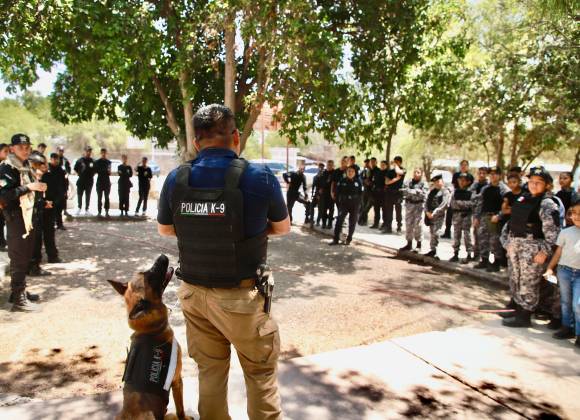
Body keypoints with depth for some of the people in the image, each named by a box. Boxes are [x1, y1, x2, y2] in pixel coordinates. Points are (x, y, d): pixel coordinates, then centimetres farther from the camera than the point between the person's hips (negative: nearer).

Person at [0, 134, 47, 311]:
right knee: (18, 259, -4)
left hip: (28, 217, 9)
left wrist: (37, 187, 8)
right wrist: (28, 187, -26)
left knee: (25, 257, 15)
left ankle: (19, 291, 27)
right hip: (16, 219, -9)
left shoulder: (25, 167, 14)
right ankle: (18, 299, 3)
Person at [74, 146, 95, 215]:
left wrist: (92, 175, 4)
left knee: (88, 196, 6)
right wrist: (79, 174, -1)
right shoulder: (80, 160, 1)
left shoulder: (92, 161, 5)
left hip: (89, 181, 1)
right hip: (81, 181, -1)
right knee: (79, 195, 2)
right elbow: (75, 169, 8)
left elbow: (95, 170, 15)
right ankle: (79, 208, 15)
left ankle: (86, 209, 12)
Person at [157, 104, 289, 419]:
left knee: (209, 371, 21)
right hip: (241, 295, -4)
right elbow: (282, 228, 2)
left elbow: (164, 229, 13)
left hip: (193, 292, 4)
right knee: (261, 372, 15)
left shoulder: (175, 179, -5)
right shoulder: (260, 178, -15)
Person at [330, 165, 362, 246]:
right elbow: (337, 193, 6)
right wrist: (338, 202, -1)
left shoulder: (358, 182, 2)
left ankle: (349, 239, 16)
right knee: (339, 220, -11)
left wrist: (359, 203, 0)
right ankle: (335, 239, -9)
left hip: (355, 205, 0)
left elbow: (361, 193, 7)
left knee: (352, 222, 4)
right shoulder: (342, 181, 2)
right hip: (344, 203, 0)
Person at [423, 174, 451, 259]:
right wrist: (427, 212, -4)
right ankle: (432, 249, 15)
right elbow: (427, 201, 12)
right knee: (432, 233, 9)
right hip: (430, 215, 6)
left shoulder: (445, 192, -4)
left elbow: (444, 204, -14)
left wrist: (434, 213, -18)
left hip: (439, 216, -6)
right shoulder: (432, 191, 16)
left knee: (435, 233, -11)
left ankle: (434, 251, -8)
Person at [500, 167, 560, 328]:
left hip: (533, 249, -7)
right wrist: (508, 243, 11)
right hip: (515, 247, 7)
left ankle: (524, 317, 12)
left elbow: (553, 230, -14)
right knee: (515, 281, 15)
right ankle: (518, 311, 29)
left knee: (528, 284, 0)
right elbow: (512, 223, 16)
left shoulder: (547, 204, -9)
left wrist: (545, 251, -17)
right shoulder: (522, 200, 12)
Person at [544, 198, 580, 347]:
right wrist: (550, 268, -2)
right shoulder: (566, 232, 1)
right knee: (565, 301, 13)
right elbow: (558, 252, 5)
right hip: (564, 270, 2)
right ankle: (567, 328, 26)